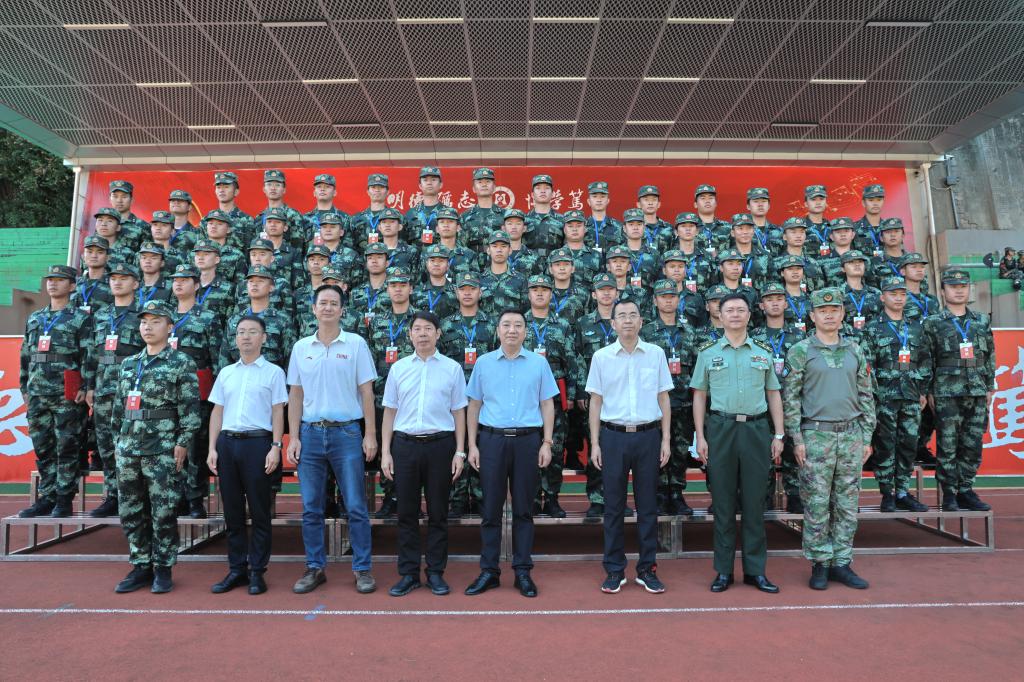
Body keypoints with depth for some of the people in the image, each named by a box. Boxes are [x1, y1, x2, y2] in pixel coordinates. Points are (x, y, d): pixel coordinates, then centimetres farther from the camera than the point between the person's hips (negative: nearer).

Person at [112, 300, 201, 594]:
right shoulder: (129, 364, 14)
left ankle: (163, 569, 13)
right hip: (127, 449, 6)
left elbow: (190, 407, -9)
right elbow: (120, 405, 19)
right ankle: (141, 566, 23)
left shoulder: (181, 363, -4)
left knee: (163, 512, 1)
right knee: (130, 511, 10)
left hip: (162, 450, -6)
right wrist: (118, 441, 14)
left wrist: (183, 443, -13)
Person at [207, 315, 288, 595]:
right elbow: (217, 412, 14)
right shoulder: (226, 373, 15)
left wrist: (276, 447, -9)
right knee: (232, 509, 8)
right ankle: (236, 569, 19)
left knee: (259, 510, 2)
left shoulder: (273, 372, 4)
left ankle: (257, 571, 11)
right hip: (227, 443, 4)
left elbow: (278, 413, 0)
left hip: (257, 443, -4)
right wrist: (212, 448, 6)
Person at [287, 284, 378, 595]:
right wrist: (294, 437, 3)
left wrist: (370, 435, -4)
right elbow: (295, 395, 10)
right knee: (311, 508, 9)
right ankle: (315, 568, 22)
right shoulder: (301, 347, 8)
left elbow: (366, 392, 0)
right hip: (310, 433, 3)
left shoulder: (356, 344, 1)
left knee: (356, 507, 1)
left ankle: (362, 569, 12)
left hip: (346, 432, -3)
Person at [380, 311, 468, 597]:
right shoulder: (398, 368, 7)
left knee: (438, 512, 7)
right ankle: (409, 573, 18)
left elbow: (458, 412, 5)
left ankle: (436, 572, 19)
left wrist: (459, 452, 0)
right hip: (405, 444, 1)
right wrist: (385, 452, 3)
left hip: (440, 444, -1)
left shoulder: (452, 368, 4)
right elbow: (390, 412, 9)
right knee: (407, 512, 7)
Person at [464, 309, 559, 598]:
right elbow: (474, 406, 8)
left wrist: (547, 443, -1)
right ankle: (489, 571, 14)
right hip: (492, 439, 0)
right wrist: (472, 445, 2)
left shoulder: (539, 363, 6)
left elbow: (547, 404, 7)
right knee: (490, 508, 4)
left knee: (523, 509, 6)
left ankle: (523, 571, 16)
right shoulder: (483, 363, 7)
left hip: (527, 440, 0)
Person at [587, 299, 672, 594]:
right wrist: (595, 442, 0)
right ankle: (615, 570, 17)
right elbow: (595, 402, 4)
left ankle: (647, 568, 20)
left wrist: (666, 439, 2)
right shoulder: (601, 356, 2)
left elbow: (664, 398, 7)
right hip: (613, 436, 0)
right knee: (614, 506, 6)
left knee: (647, 505, 8)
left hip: (648, 435, 1)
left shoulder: (656, 354, 3)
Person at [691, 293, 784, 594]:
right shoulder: (708, 352, 6)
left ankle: (755, 569, 18)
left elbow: (774, 395, 11)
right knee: (723, 501, 5)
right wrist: (700, 436, -1)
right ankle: (723, 570, 15)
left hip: (756, 429, 1)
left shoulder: (763, 351, 10)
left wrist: (779, 435, 4)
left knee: (754, 501, 6)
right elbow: (700, 396, 6)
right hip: (720, 429, -1)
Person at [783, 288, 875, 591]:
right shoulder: (800, 351, -2)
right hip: (816, 434, -4)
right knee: (816, 504, 1)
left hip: (852, 435, 4)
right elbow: (790, 397, -4)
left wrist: (867, 437, 8)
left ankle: (841, 563, 19)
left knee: (847, 504, 8)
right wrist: (797, 438, -9)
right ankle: (820, 564, 12)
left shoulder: (855, 351, 10)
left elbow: (866, 395, 12)